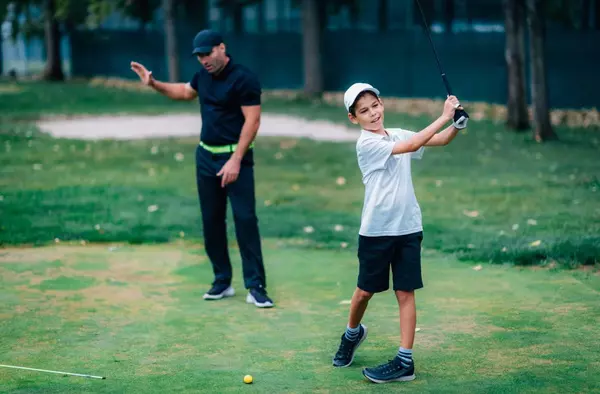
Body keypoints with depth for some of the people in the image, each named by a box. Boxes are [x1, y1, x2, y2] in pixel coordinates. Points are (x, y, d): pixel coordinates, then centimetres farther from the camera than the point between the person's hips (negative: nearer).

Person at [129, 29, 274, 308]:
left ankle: (256, 287, -9)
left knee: (245, 219, -10)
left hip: (235, 157, -7)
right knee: (211, 220, 9)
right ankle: (222, 282, 18)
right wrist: (153, 84, 16)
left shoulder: (244, 79, -15)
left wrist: (235, 160, -23)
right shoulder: (203, 75, 8)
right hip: (206, 156, 7)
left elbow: (252, 121, -18)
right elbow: (185, 92, 30)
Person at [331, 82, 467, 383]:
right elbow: (411, 146, -21)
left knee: (405, 293, 0)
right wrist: (443, 117, -22)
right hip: (375, 230, -3)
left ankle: (405, 361, 2)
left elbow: (440, 140, 3)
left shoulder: (397, 135, 7)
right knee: (365, 290, 10)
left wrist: (457, 124, -17)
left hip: (407, 227, 4)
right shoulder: (366, 143, -11)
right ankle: (352, 334, 39)